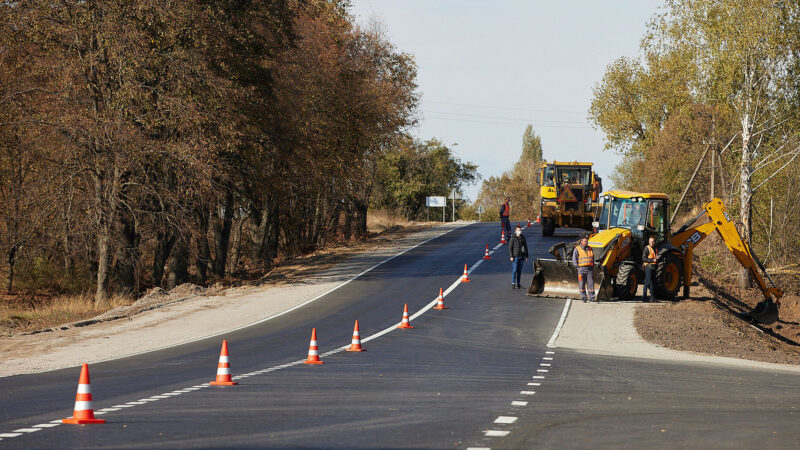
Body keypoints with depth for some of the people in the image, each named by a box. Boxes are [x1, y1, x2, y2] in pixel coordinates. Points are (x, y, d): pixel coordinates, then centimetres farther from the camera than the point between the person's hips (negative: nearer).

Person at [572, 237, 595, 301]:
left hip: (590, 269, 3)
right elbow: (574, 259, 0)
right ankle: (583, 297, 4)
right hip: (582, 269, -3)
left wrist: (593, 266, 12)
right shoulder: (577, 249, 1)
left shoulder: (590, 249, 14)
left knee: (590, 283, -2)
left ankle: (591, 297, -2)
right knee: (582, 283, -2)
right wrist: (577, 267, -8)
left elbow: (593, 258, 21)